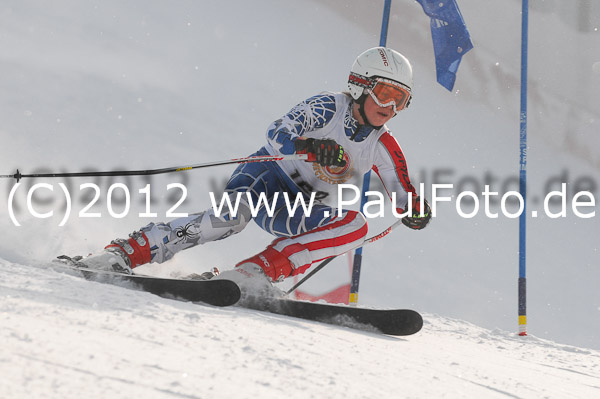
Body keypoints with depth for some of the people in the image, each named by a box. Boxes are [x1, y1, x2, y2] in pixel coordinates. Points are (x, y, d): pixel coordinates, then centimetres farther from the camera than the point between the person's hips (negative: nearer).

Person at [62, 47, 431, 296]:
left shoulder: (384, 148, 4)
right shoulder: (328, 107, -9)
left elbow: (405, 196, 13)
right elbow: (276, 133, -20)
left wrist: (417, 211, -10)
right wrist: (308, 145, -40)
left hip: (297, 213, 5)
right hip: (265, 177, -5)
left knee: (356, 226, -24)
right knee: (232, 217, -37)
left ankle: (254, 273, -30)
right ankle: (126, 252, -31)